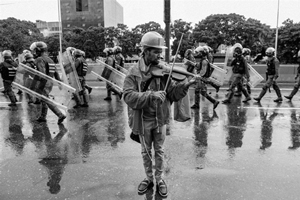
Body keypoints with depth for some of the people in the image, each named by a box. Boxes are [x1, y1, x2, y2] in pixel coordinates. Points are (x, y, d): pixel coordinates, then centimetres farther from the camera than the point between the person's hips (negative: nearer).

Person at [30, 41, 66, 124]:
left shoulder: (39, 59, -11)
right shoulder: (50, 59, 16)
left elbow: (42, 73, -24)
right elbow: (56, 72, 16)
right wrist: (59, 82, 17)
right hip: (50, 83, 9)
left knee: (47, 101, -7)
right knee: (44, 100, 19)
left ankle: (60, 115, -13)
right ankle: (42, 117, 28)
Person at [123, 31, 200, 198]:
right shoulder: (134, 72, -12)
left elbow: (173, 94, -7)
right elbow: (128, 96, -23)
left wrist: (186, 85, -25)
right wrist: (151, 95, -34)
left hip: (159, 118, 1)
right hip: (143, 120, 0)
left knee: (159, 151, 15)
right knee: (146, 151, 17)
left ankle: (159, 179, 35)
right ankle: (149, 178, 39)